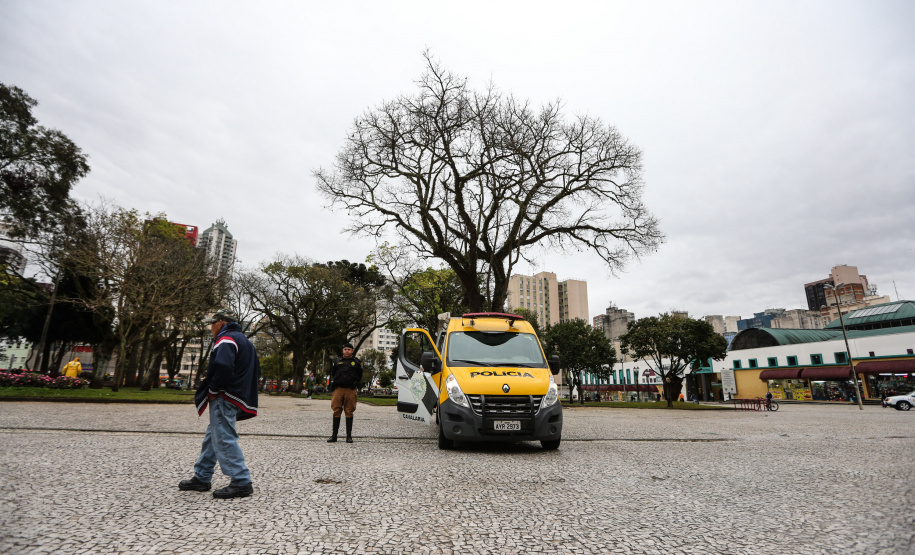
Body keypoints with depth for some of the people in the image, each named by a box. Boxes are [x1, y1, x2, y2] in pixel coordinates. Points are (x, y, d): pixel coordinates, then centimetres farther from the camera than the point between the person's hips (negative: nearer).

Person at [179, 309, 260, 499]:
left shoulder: (226, 339, -12)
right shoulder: (243, 340, 21)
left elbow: (222, 366, -30)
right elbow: (255, 371, 24)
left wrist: (213, 390, -17)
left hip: (224, 399, -11)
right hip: (238, 396, 11)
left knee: (224, 439, -8)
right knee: (212, 436, 20)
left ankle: (241, 482, -6)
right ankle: (201, 478, 31)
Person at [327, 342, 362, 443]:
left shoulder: (357, 362, 9)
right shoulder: (337, 362, 15)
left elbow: (360, 376, 14)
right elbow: (332, 374, 24)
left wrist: (355, 383, 5)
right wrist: (334, 383, 13)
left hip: (350, 390, -1)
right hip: (338, 389, 1)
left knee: (349, 412, 3)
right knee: (336, 411, 1)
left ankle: (349, 436, 10)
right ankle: (334, 435, 9)